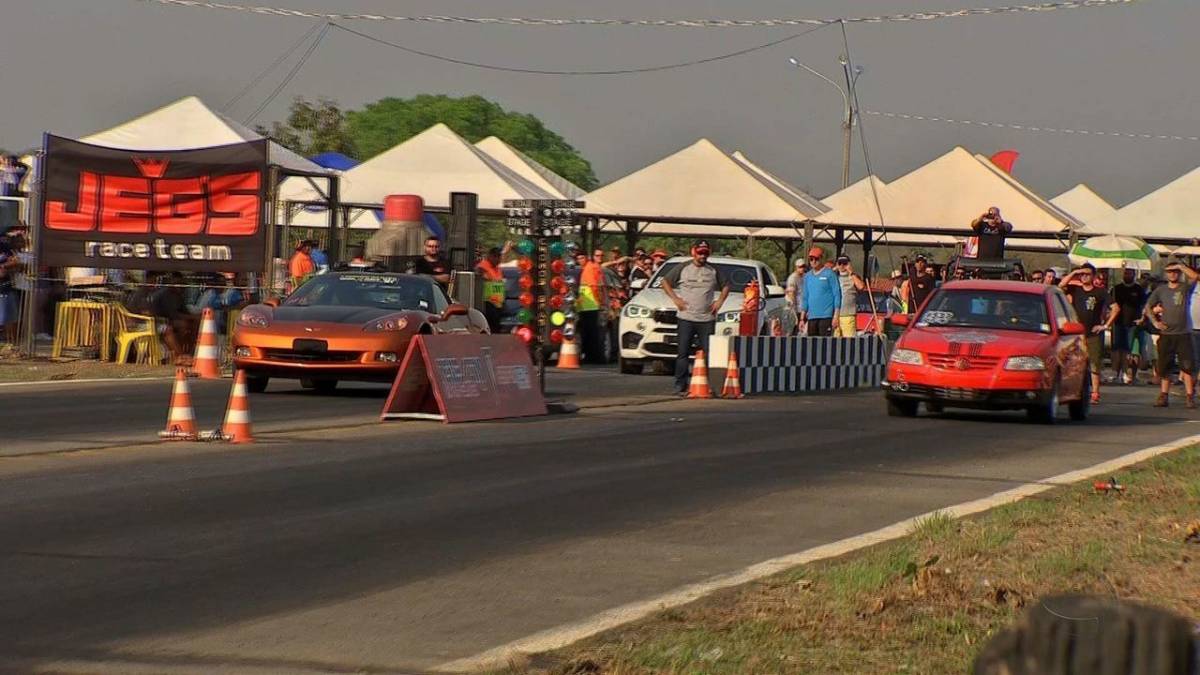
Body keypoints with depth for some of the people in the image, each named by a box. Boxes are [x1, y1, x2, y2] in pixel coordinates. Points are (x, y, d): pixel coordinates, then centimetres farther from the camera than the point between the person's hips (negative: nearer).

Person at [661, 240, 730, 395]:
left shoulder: (714, 270, 10)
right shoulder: (682, 268, 4)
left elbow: (726, 286, 22)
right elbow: (665, 282, 10)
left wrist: (720, 301, 6)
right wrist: (675, 298, -1)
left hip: (707, 319, 2)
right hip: (686, 318, -2)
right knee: (683, 352, -3)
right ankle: (680, 385, -1)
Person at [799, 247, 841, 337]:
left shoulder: (830, 274, -2)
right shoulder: (808, 276, 15)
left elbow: (837, 295, -4)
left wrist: (836, 315, -11)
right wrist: (802, 318, 15)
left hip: (826, 316, -6)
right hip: (811, 316, 6)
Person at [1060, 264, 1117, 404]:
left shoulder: (1100, 292, 1)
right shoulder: (1075, 290, 8)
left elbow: (1115, 308, -2)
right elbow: (1061, 285, -8)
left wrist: (1106, 325, -5)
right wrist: (1074, 273, -9)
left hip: (1094, 334, -3)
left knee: (1095, 365, -4)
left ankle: (1095, 394, -4)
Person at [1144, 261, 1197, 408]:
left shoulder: (1185, 288, 2)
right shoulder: (1160, 290, 9)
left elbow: (1195, 276, -17)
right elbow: (1148, 307, 11)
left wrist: (1181, 266, -12)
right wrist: (1154, 321, -2)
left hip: (1183, 334, -3)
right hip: (1166, 334, 3)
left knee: (1188, 366, -6)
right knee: (1164, 367, 6)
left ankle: (1190, 397, -4)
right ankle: (1163, 396, 14)